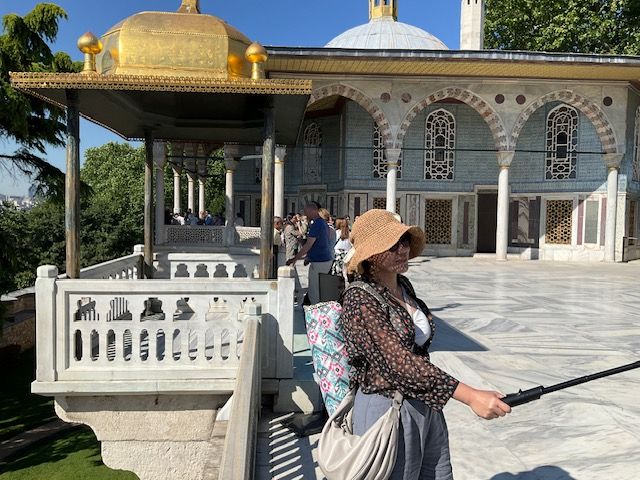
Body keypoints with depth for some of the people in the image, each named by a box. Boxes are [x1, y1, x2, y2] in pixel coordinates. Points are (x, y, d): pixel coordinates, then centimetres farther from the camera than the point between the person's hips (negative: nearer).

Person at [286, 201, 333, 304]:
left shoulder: (316, 224, -17)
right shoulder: (323, 223, 14)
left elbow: (308, 245, -19)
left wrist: (295, 259, -15)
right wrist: (308, 257, 24)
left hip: (319, 262, -10)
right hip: (327, 259, 10)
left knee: (314, 293, -4)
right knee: (320, 290, 15)